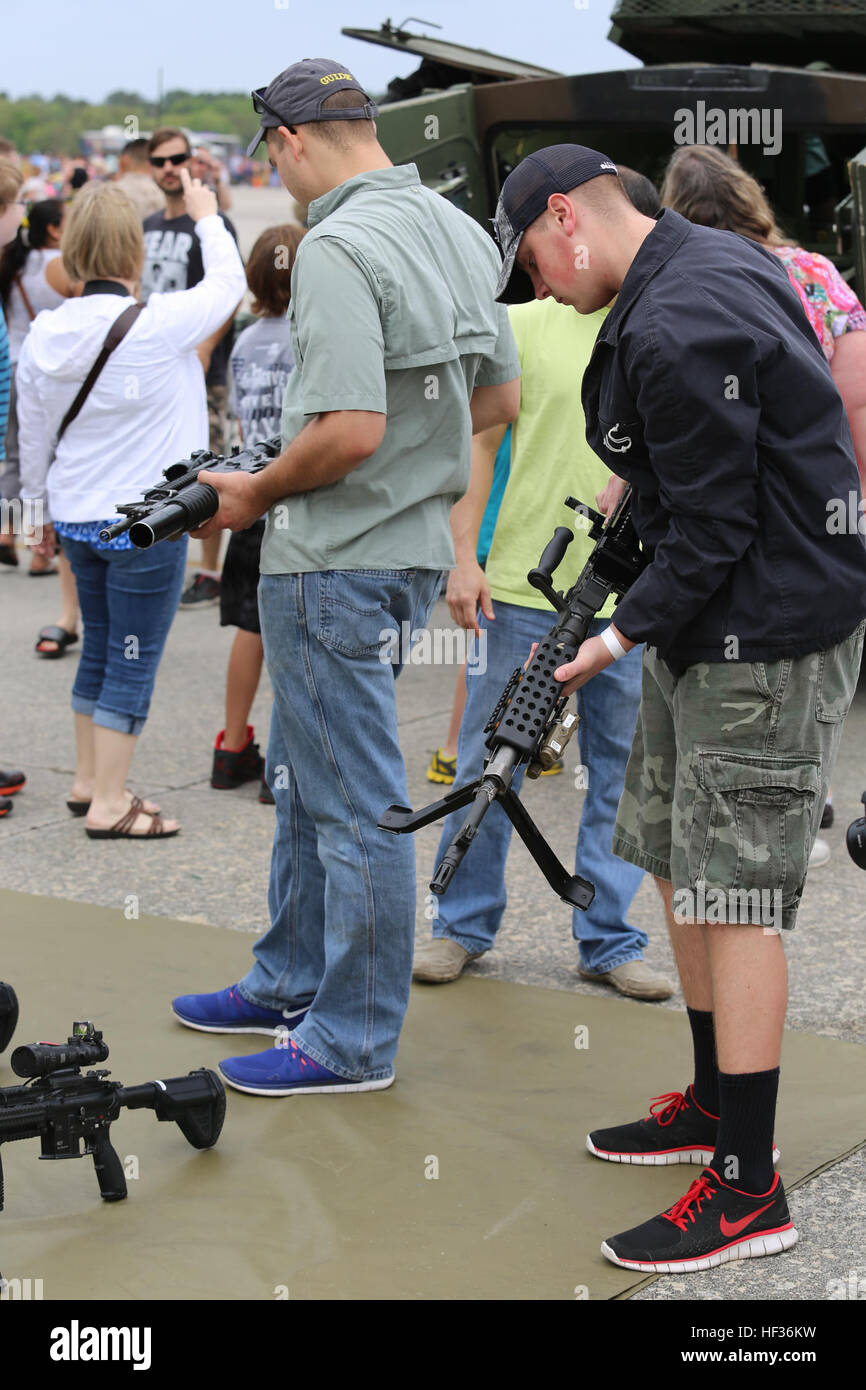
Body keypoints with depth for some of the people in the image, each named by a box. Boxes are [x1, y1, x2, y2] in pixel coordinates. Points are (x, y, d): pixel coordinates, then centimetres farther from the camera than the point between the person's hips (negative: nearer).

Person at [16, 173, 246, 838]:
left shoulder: (44, 336, -1)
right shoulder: (160, 326, -19)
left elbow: (33, 438, 10)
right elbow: (227, 281, -1)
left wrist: (40, 499, 25)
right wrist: (207, 215, 15)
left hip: (77, 516, 6)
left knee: (99, 651, 20)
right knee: (133, 663, 1)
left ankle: (88, 781, 30)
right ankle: (110, 804, 6)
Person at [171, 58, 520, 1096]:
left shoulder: (337, 249, -20)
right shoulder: (458, 231, 8)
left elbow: (349, 431, -27)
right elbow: (499, 399, 15)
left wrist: (258, 491, -11)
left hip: (337, 560, -10)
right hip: (414, 538, 10)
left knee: (354, 801, 0)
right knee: (303, 774, 22)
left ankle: (353, 1039, 11)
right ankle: (290, 983, 34)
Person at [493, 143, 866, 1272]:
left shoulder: (676, 331, -22)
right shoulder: (716, 259, 11)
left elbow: (714, 532, -21)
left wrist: (621, 636, -12)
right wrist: (641, 487, 12)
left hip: (763, 640, -11)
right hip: (714, 620, 11)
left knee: (734, 899, -8)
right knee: (677, 863, 18)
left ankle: (749, 1191, -2)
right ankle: (714, 1102, 33)